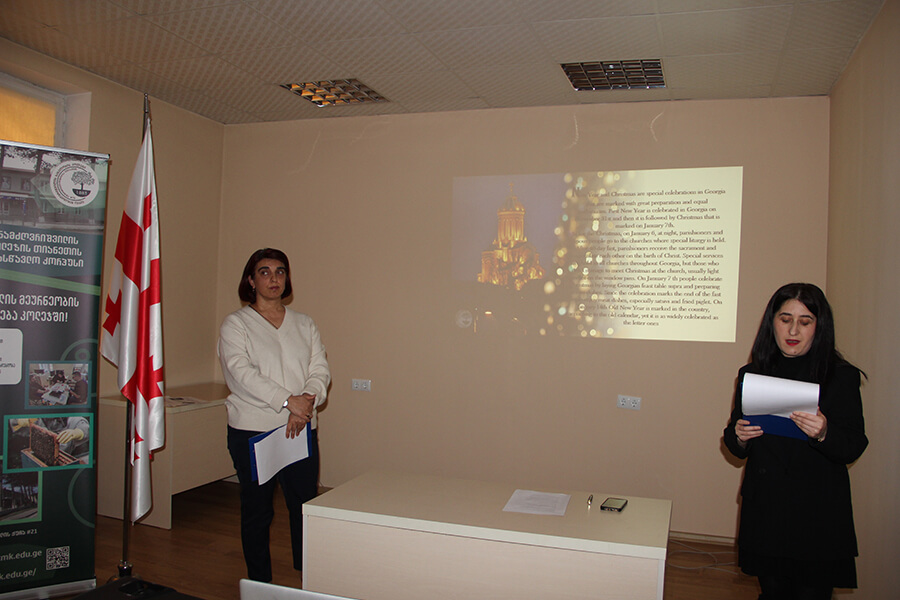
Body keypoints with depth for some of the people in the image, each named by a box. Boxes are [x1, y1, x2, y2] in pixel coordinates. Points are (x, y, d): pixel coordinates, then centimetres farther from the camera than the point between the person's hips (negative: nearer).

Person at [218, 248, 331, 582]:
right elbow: (241, 372, -14)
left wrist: (306, 405, -16)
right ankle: (260, 585, 23)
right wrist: (288, 400, -21)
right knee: (256, 511, 8)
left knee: (306, 508, 5)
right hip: (252, 430, -3)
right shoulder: (236, 324, 1)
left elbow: (320, 370, 3)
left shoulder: (304, 325, 12)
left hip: (301, 429, 3)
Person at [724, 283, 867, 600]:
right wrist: (738, 437, -9)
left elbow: (854, 446, -5)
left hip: (820, 514, -2)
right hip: (764, 511, 3)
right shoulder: (751, 374, 6)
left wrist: (823, 433, -25)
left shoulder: (841, 376, -2)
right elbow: (736, 448, 13)